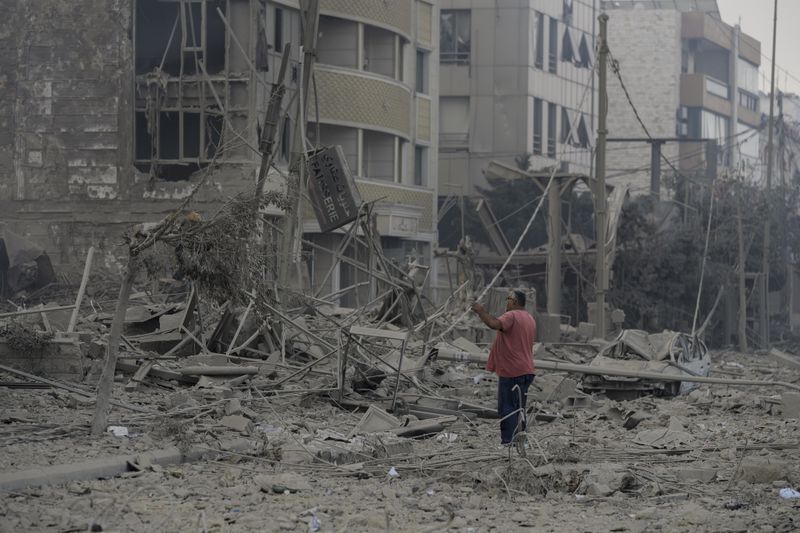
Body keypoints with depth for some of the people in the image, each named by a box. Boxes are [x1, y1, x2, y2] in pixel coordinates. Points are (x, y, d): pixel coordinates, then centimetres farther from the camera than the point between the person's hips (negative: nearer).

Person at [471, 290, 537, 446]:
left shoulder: (511, 316, -13)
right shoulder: (529, 319, 18)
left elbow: (494, 324, -31)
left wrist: (481, 311, -20)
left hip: (512, 372, -9)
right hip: (526, 371, 9)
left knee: (507, 408, -8)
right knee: (518, 407, 16)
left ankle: (507, 442, -11)